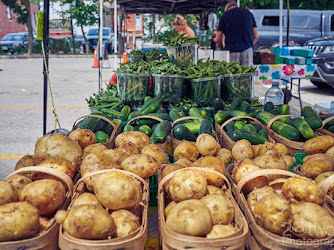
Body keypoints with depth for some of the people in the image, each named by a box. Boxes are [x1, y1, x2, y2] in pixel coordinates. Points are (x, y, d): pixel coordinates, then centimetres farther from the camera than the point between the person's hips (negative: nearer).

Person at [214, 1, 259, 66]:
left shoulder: (224, 15, 10)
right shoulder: (249, 13, 17)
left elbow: (217, 39, 7)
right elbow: (256, 37, 13)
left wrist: (222, 49, 23)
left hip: (231, 49, -2)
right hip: (247, 49, 2)